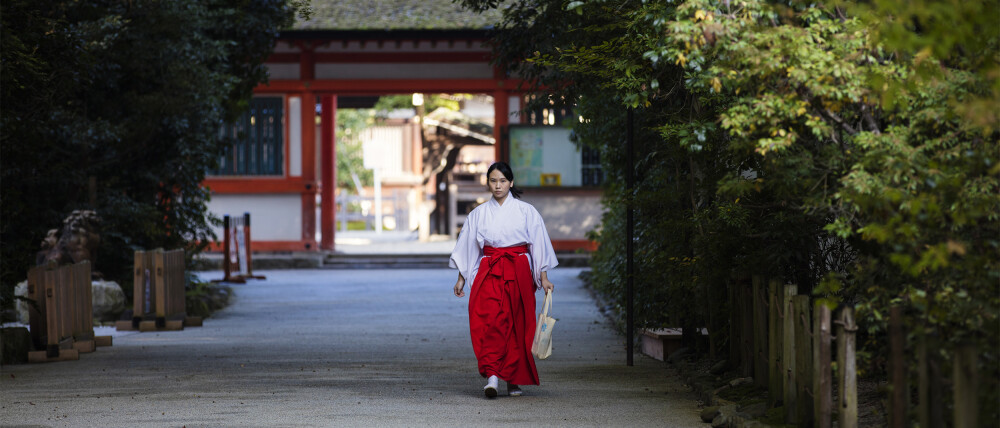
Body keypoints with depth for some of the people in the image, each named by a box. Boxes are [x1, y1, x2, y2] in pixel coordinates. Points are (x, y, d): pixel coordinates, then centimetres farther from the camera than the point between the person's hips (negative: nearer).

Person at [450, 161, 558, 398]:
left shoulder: (526, 211, 4)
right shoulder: (479, 214, 8)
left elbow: (539, 245, 4)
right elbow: (467, 247, 14)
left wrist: (544, 278, -1)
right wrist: (461, 279, 12)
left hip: (518, 272, 0)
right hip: (489, 272, 0)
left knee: (517, 325, 0)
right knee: (489, 321, -18)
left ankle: (514, 379, 12)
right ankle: (492, 375, -26)